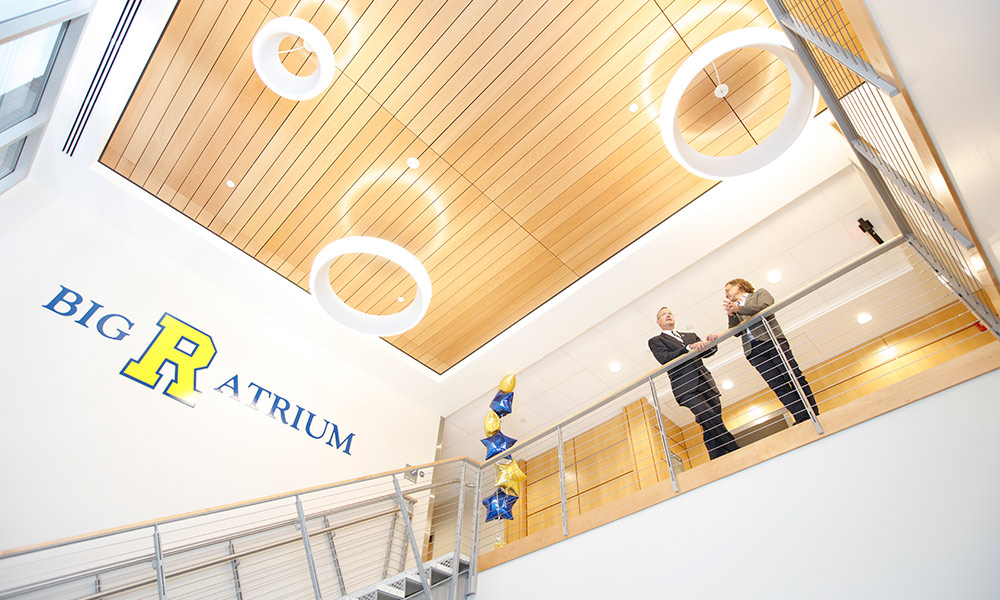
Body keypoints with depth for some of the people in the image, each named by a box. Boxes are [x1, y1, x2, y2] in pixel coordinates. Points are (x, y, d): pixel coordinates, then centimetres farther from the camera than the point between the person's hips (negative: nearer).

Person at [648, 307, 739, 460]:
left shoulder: (691, 336, 29)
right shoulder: (655, 341, 13)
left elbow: (706, 352, 16)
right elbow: (665, 359, -6)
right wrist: (689, 348, -19)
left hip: (706, 384, 5)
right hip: (686, 388, -5)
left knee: (711, 429, -5)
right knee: (710, 418, -25)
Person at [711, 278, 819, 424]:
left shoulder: (759, 293, 20)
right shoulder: (734, 309, 29)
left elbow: (766, 307, -4)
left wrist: (738, 309, -11)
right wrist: (731, 314, -5)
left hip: (771, 340, -2)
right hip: (753, 350, 3)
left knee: (795, 377, -11)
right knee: (778, 386, -11)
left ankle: (814, 416, -8)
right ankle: (803, 419, -15)